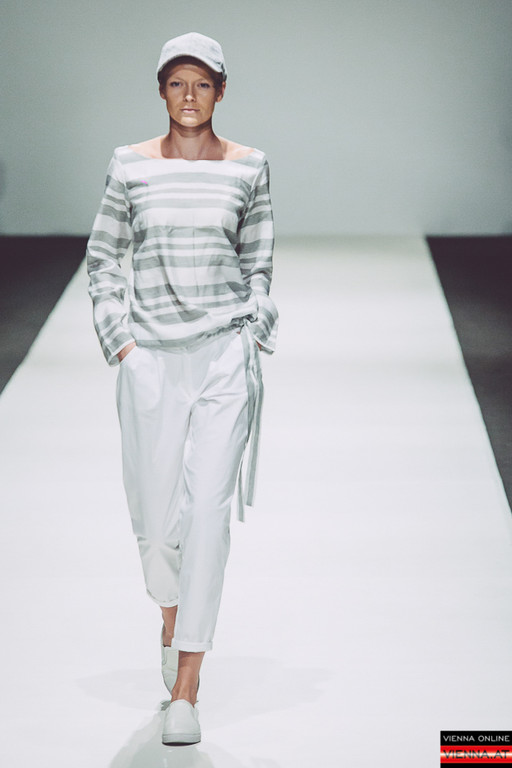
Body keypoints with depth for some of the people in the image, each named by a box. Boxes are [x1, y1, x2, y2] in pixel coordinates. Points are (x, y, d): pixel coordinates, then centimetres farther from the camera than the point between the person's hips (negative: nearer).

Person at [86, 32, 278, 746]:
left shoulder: (248, 166, 3)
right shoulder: (130, 165, 2)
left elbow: (258, 263, 11)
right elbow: (102, 257, 10)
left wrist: (253, 335, 2)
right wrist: (119, 338, 1)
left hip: (226, 352, -1)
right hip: (152, 357, 1)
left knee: (208, 506, -9)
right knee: (156, 507, 8)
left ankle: (185, 690, -5)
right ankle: (172, 613, 42)